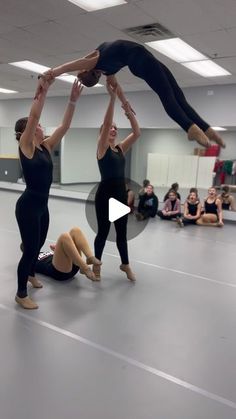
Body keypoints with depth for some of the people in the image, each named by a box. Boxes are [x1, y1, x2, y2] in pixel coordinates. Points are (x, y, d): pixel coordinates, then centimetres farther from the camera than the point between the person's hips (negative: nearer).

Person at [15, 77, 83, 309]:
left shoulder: (46, 147, 8)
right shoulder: (25, 147, -10)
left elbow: (65, 125, 4)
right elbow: (33, 116, -22)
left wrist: (73, 100, -2)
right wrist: (43, 90, -23)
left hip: (42, 205, 8)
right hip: (27, 206, -8)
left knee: (38, 244, 24)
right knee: (30, 248, -1)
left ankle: (30, 274, 52)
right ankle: (21, 294, 17)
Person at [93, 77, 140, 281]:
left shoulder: (121, 148, 11)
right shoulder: (102, 148, -4)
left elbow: (136, 132, 0)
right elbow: (106, 122, -18)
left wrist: (125, 103, -7)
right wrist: (113, 97, -23)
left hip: (121, 193, 6)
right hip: (105, 193, -6)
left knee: (122, 232, 16)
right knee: (103, 231, 5)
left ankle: (125, 264, 32)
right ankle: (96, 265, 24)